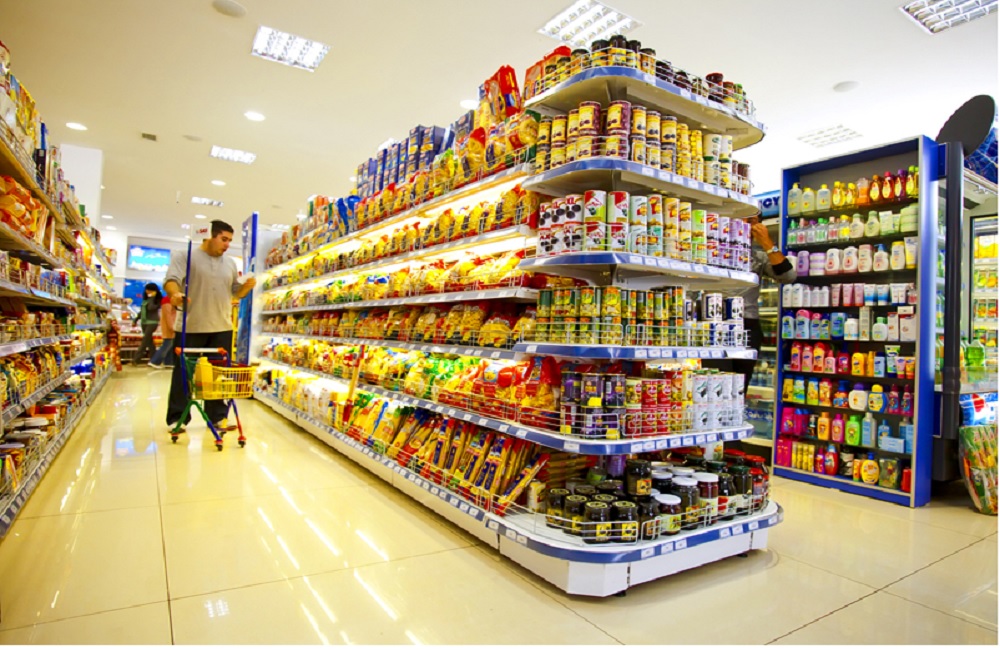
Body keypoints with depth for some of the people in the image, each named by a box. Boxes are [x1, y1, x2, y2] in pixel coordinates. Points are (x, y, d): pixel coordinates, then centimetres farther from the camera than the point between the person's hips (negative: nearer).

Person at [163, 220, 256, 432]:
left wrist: (248, 286, -5)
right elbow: (171, 279, -14)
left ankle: (217, 416, 18)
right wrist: (175, 293, -35)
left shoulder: (230, 264, 14)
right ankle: (177, 418, 14)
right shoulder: (185, 256, -1)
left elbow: (236, 292, 16)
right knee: (184, 372, 4)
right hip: (191, 326, -4)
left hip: (222, 328, 4)